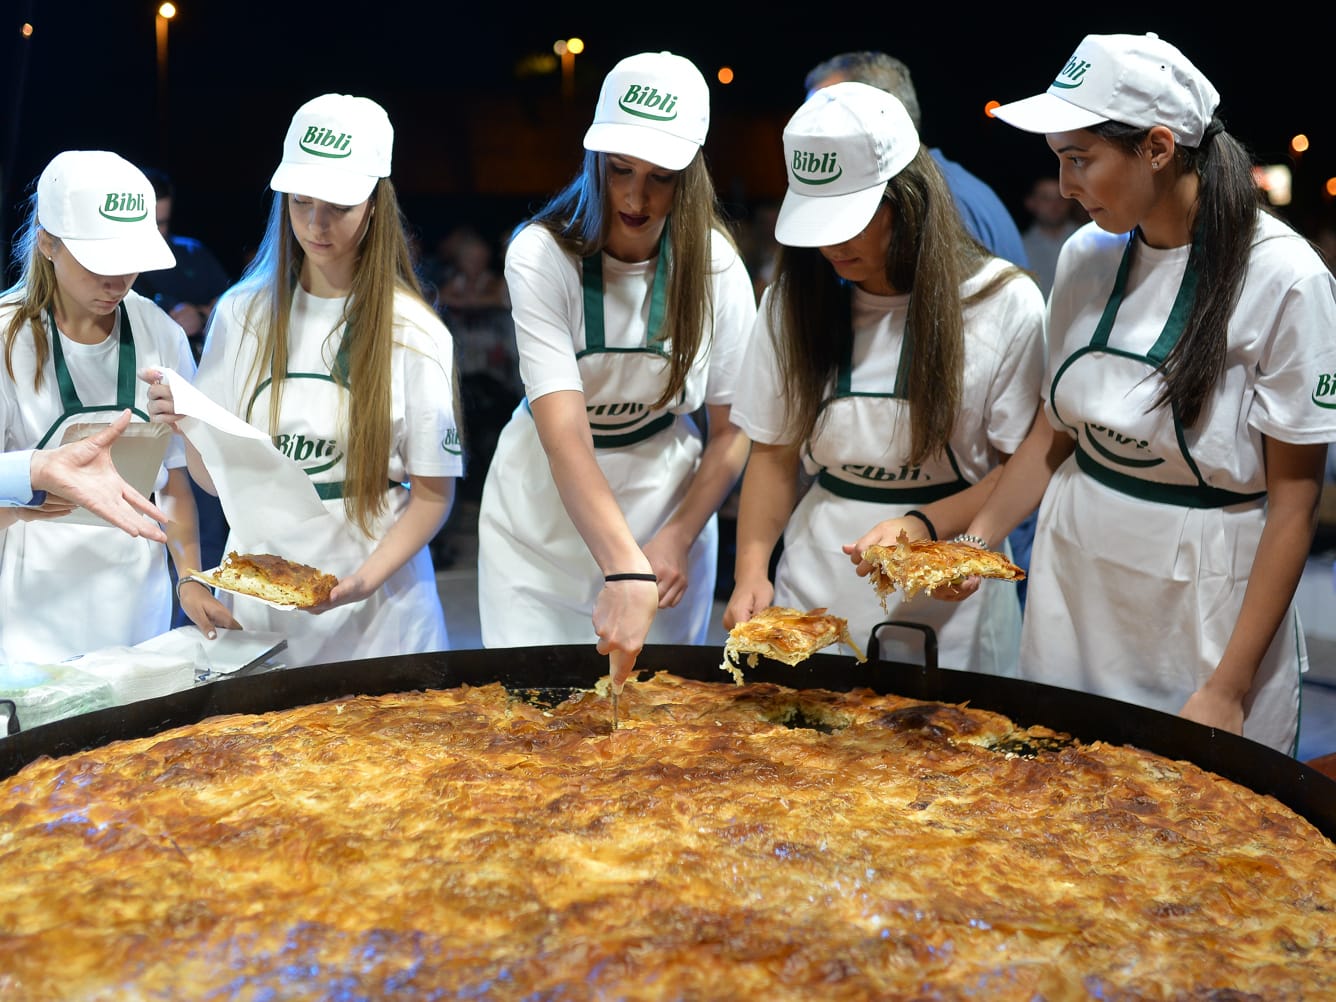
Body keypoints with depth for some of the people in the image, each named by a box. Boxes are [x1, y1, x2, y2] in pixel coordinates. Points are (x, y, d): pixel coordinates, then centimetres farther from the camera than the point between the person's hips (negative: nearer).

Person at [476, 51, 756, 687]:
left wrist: (677, 538, -16)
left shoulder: (715, 267, -11)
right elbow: (565, 436, -30)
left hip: (672, 508, 2)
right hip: (545, 520, -1)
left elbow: (732, 431, -5)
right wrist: (623, 570, -41)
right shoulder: (541, 255, -20)